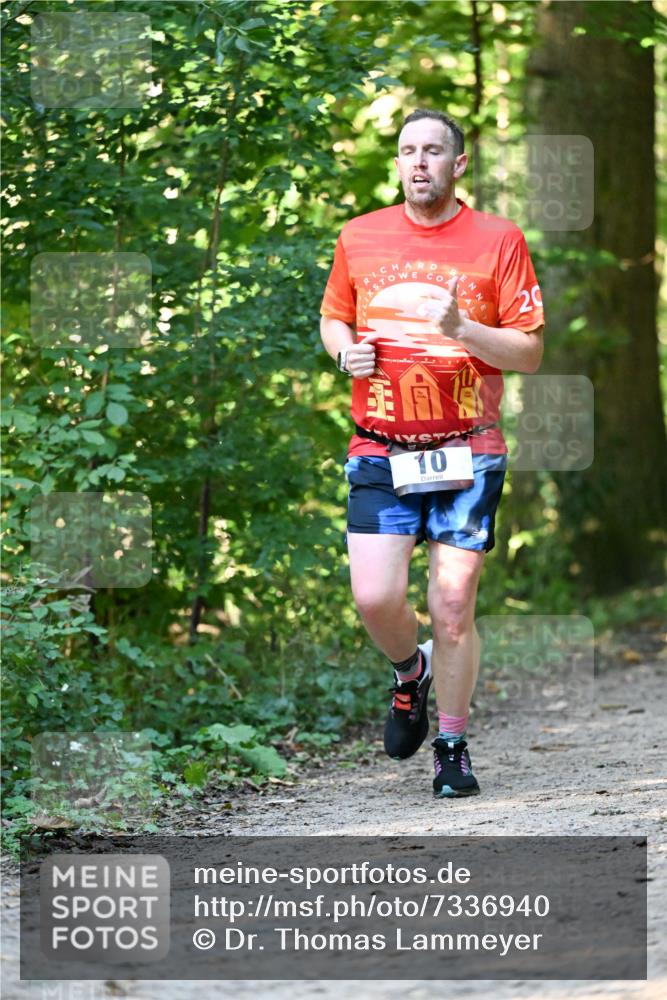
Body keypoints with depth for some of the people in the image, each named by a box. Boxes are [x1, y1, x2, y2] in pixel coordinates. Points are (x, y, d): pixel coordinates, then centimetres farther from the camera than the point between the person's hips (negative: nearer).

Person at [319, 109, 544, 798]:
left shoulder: (498, 240, 0)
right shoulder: (359, 237, 8)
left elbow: (530, 353, -1)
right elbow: (332, 319, 23)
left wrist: (462, 328, -18)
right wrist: (346, 351, 0)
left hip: (467, 453, -2)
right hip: (381, 451, 2)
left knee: (453, 606, -3)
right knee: (375, 598, -11)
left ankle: (452, 747, 14)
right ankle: (409, 673, 23)